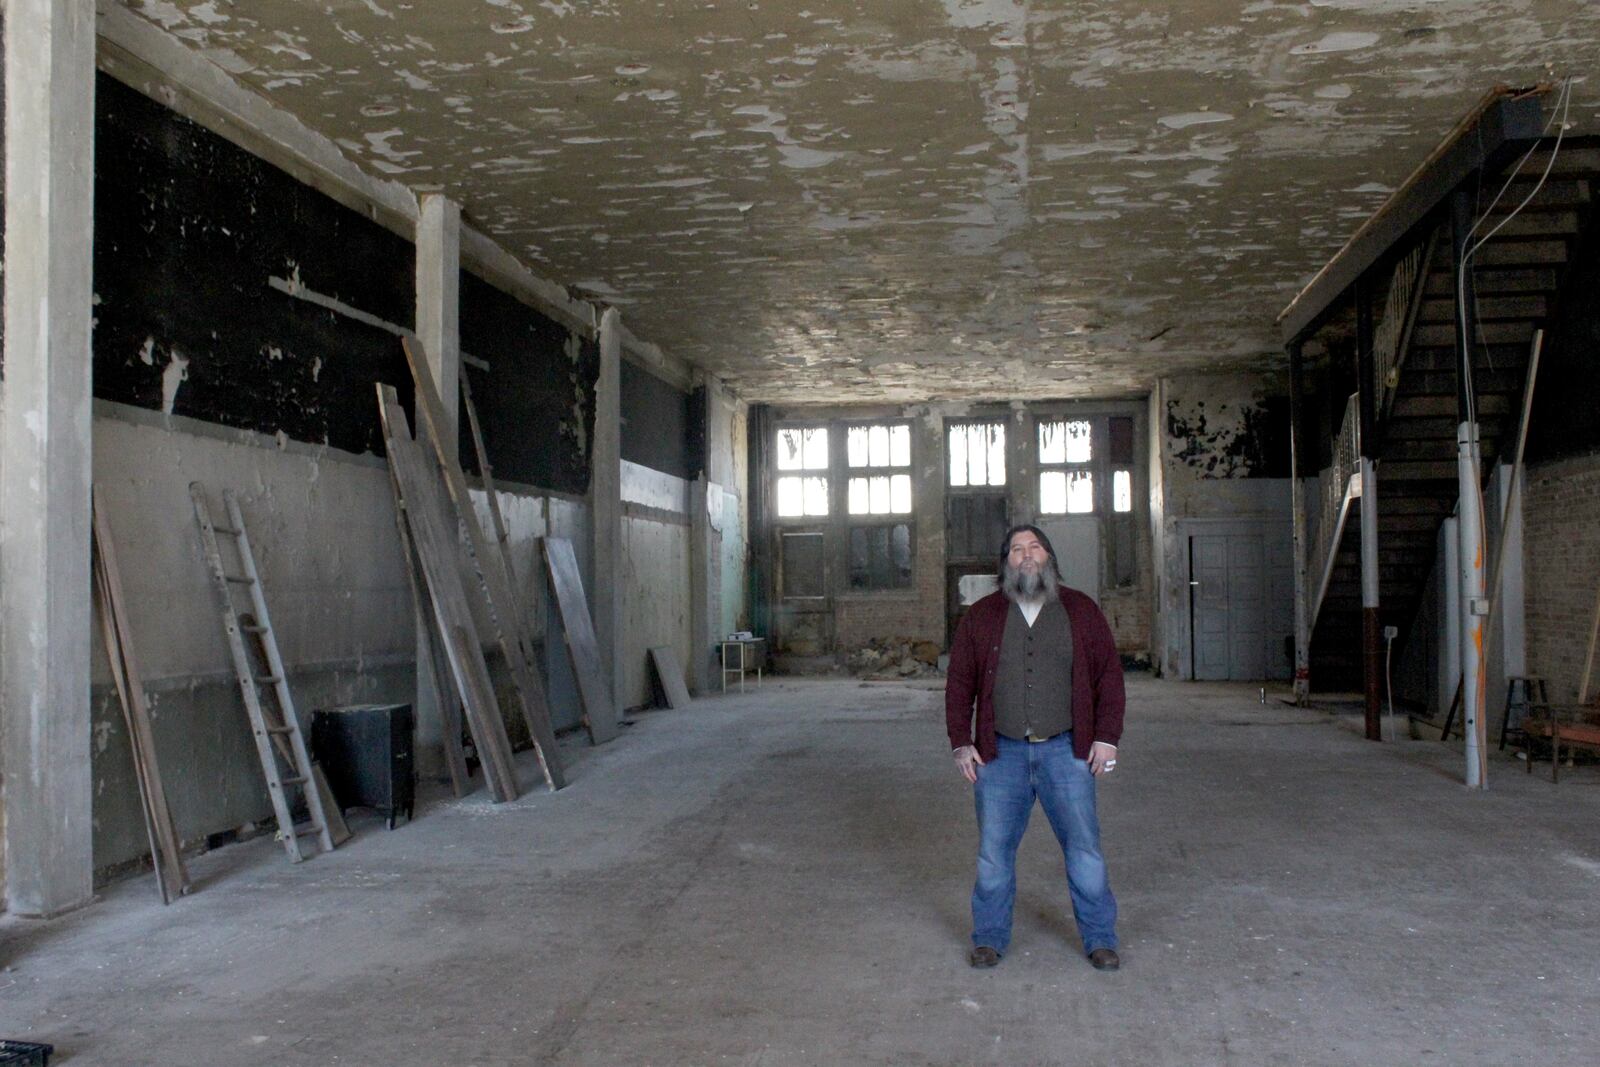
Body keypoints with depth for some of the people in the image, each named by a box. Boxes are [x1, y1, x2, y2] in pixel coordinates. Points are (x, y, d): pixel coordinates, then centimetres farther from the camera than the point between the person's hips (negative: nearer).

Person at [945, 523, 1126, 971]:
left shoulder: (1081, 611, 6)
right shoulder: (981, 617, 6)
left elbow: (1109, 674, 5)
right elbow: (959, 683, 7)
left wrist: (1107, 737, -2)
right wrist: (961, 743, 0)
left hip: (1065, 750, 0)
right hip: (1000, 753, 1)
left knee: (1084, 845, 2)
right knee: (993, 850, 5)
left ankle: (1100, 938, 16)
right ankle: (990, 938, 19)